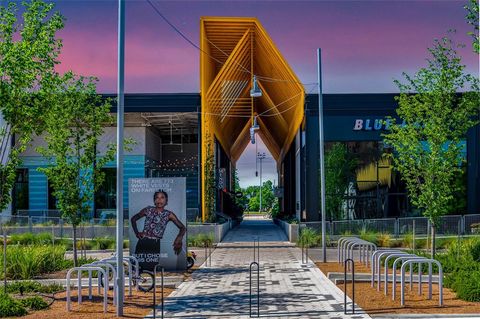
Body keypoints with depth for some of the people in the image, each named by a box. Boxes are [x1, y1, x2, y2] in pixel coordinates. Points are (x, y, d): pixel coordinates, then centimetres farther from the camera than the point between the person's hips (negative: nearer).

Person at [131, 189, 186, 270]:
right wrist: (136, 233, 7)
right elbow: (133, 219, 20)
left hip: (155, 245, -1)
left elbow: (182, 228, 2)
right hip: (142, 243, 1)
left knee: (151, 268, -2)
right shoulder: (148, 210, 7)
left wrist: (179, 238, -18)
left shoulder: (169, 214, 4)